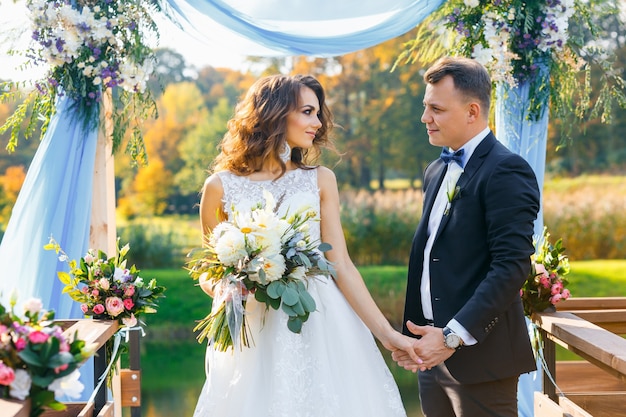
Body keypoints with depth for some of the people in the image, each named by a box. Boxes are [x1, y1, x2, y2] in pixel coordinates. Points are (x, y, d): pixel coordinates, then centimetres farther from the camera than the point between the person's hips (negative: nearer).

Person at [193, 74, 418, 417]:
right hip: (255, 338, -1)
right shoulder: (220, 187, 0)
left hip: (322, 329, 1)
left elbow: (341, 265, 1)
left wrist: (386, 333, -6)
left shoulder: (320, 180, 4)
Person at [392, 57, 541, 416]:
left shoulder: (506, 171, -11)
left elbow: (513, 265, -19)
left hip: (479, 356, -7)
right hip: (434, 351, 7)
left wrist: (454, 336, -21)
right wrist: (413, 333, 8)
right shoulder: (437, 171, 15)